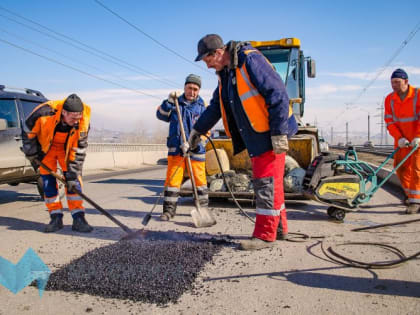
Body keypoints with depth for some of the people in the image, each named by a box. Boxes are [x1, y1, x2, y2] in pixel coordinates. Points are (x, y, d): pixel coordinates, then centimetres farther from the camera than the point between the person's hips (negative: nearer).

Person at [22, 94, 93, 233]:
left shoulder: (83, 120, -28)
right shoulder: (45, 113, -35)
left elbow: (79, 149, -21)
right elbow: (27, 132, -15)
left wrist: (73, 174, -21)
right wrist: (32, 154, -8)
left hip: (68, 147, 1)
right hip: (45, 147, -1)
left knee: (74, 179, -9)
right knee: (48, 181, -3)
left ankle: (78, 218, -5)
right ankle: (56, 218, 8)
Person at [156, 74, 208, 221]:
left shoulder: (202, 106, 4)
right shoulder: (176, 103, 12)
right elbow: (161, 115, 4)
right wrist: (169, 101, -10)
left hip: (195, 150, -1)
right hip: (176, 149, 2)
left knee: (199, 179, 5)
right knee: (172, 179, 1)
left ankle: (203, 208, 20)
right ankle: (169, 209, 10)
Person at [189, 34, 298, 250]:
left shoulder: (250, 61, -15)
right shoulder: (225, 73, 14)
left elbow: (278, 95, -20)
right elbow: (215, 107, 26)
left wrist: (279, 133, -22)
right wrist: (198, 130, 30)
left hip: (270, 134, -9)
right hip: (254, 136, 9)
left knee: (266, 182, -6)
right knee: (269, 182, 13)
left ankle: (265, 235, 3)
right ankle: (279, 228, 25)